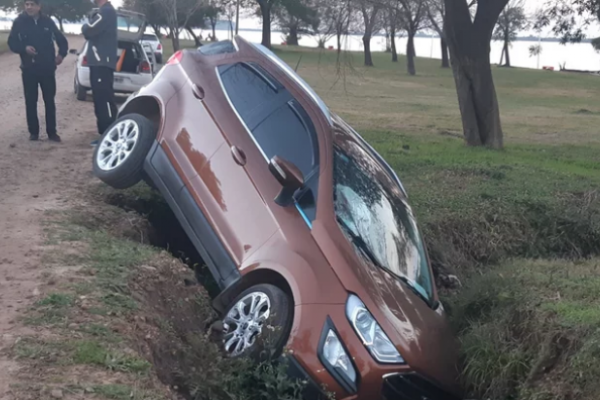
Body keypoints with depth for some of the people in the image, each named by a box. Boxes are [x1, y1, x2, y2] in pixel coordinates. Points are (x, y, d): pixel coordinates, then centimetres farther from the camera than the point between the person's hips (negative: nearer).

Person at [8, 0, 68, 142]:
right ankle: (33, 131, 12)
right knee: (31, 101, 3)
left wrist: (61, 54, 0)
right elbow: (12, 43, 0)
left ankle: (52, 131, 10)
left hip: (47, 68, 1)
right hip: (29, 68, 0)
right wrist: (24, 48, -18)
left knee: (49, 100, 3)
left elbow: (61, 40, 13)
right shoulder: (19, 22, -1)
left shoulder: (48, 21, 2)